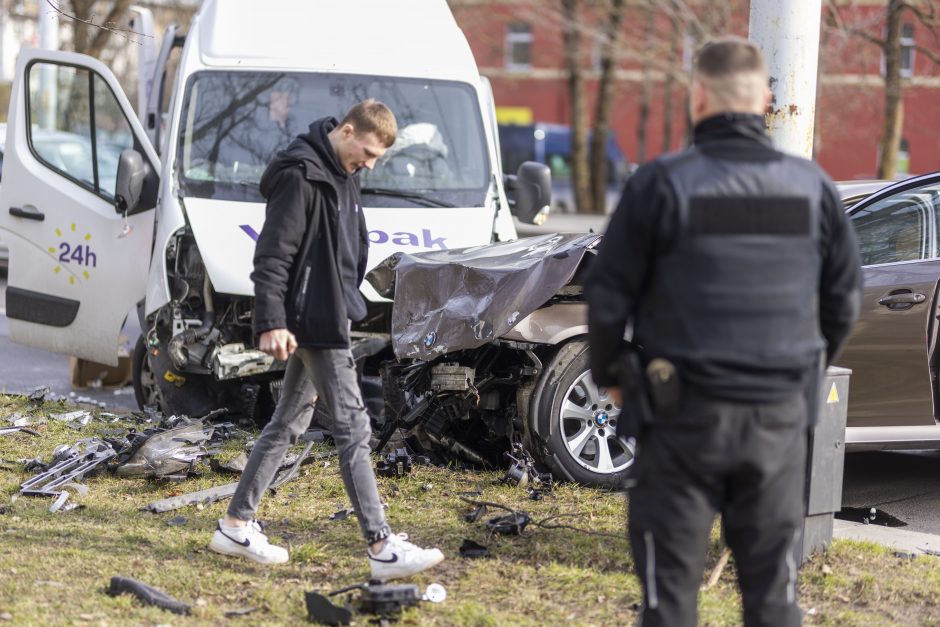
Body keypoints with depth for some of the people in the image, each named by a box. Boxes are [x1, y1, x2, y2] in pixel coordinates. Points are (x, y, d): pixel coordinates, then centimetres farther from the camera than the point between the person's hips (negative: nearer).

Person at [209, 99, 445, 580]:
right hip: (313, 323, -10)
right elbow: (272, 254, -20)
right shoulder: (300, 176, -16)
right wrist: (271, 322, -24)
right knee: (352, 429, -9)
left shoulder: (341, 176, 14)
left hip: (327, 319, 10)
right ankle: (382, 548, -7)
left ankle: (236, 526, 21)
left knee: (288, 423, 13)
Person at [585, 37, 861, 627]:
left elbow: (609, 294, -6)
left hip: (685, 414, -3)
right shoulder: (813, 186, 2)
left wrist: (610, 373, 11)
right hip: (781, 416, 3)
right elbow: (845, 298, 9)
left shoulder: (662, 184, -9)